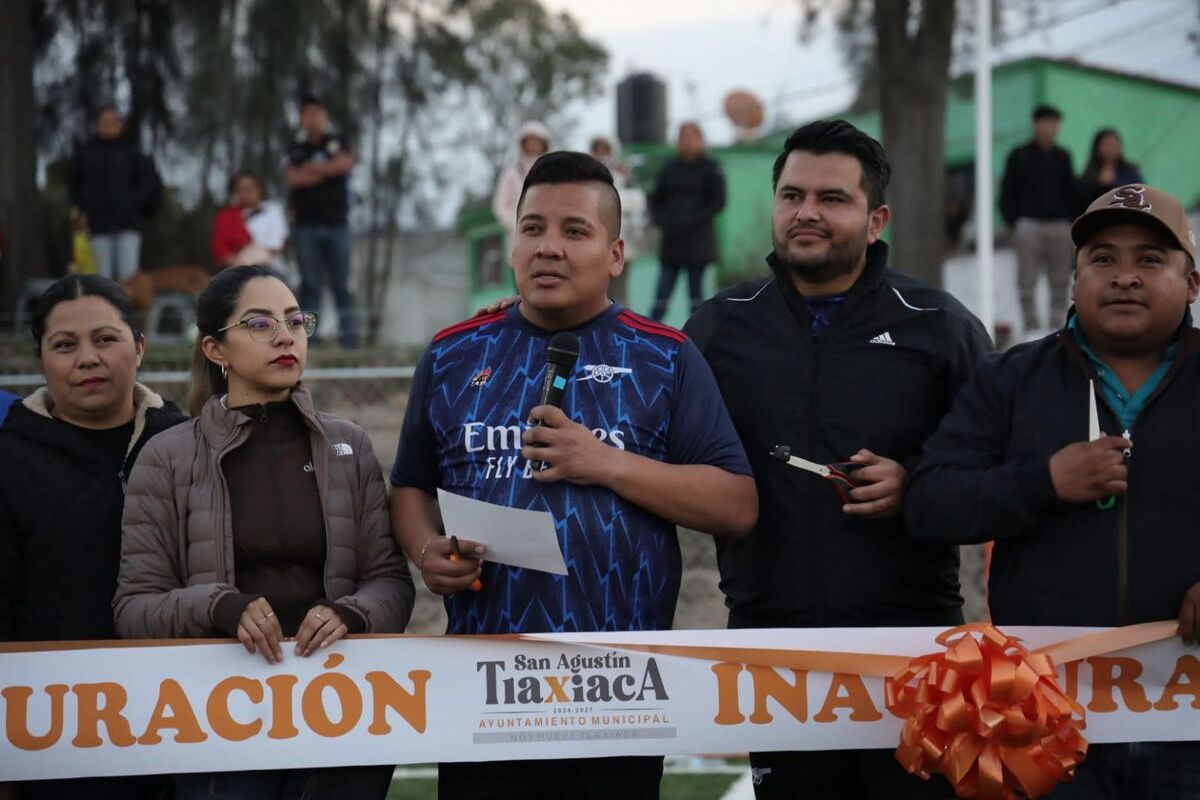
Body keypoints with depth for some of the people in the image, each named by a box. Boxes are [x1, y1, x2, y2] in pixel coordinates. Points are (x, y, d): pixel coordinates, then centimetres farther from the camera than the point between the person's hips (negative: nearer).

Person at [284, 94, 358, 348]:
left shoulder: (338, 143, 12)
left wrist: (312, 168, -2)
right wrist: (327, 170, -4)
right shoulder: (296, 149, 12)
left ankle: (348, 334, -6)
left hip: (336, 222, 0)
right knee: (310, 284, -2)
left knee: (341, 283, -4)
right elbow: (291, 178, -5)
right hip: (306, 223, 1)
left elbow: (346, 163, -9)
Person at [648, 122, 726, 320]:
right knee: (663, 289, -3)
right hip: (671, 239, 3)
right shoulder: (670, 167, 11)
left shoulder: (710, 168, 0)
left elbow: (718, 201, -5)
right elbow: (656, 198, 18)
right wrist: (661, 220, 0)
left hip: (698, 239, -3)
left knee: (695, 287, 1)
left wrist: (693, 220, -12)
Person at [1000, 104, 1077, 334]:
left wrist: (1071, 219, 6)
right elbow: (1007, 193, 3)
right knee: (1027, 281, -5)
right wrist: (1012, 222, -6)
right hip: (1030, 223, -3)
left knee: (1060, 281, 3)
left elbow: (1071, 192, 19)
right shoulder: (1020, 156, 4)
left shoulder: (1062, 157, 14)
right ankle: (1032, 328, -3)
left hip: (1060, 226, 3)